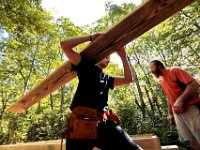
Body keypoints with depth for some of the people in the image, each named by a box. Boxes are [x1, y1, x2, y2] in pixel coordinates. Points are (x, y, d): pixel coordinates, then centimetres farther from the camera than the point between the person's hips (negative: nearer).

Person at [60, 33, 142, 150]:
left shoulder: (107, 78, 25)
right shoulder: (86, 66, 10)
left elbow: (128, 79, 19)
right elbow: (64, 45, 3)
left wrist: (123, 57, 20)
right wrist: (91, 38, 6)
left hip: (104, 122, 5)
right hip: (82, 122, -5)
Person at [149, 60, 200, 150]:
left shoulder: (174, 71, -7)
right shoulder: (161, 80, 15)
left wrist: (180, 100, -29)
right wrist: (170, 114, 15)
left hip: (191, 109, -6)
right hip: (178, 113, 6)